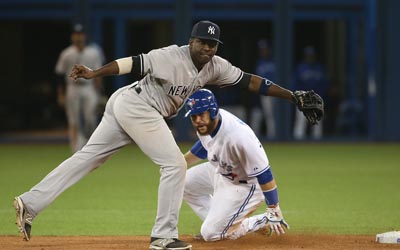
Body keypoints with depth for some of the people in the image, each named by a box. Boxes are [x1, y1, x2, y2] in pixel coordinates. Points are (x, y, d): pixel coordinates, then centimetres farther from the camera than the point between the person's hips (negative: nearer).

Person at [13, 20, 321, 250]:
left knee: (87, 158, 7)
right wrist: (94, 73, -36)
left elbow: (250, 80, 4)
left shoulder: (216, 67, 4)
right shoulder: (171, 57, -19)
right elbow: (133, 63, -25)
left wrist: (291, 95, 0)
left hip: (124, 108, 9)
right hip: (136, 105, -9)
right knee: (175, 164, -7)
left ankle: (30, 203, 6)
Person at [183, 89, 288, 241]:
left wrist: (274, 210, -28)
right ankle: (217, 222, 17)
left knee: (210, 234, -10)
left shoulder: (238, 136, -40)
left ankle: (263, 222, 3)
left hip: (245, 185, -9)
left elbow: (263, 174, -33)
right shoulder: (205, 124, -14)